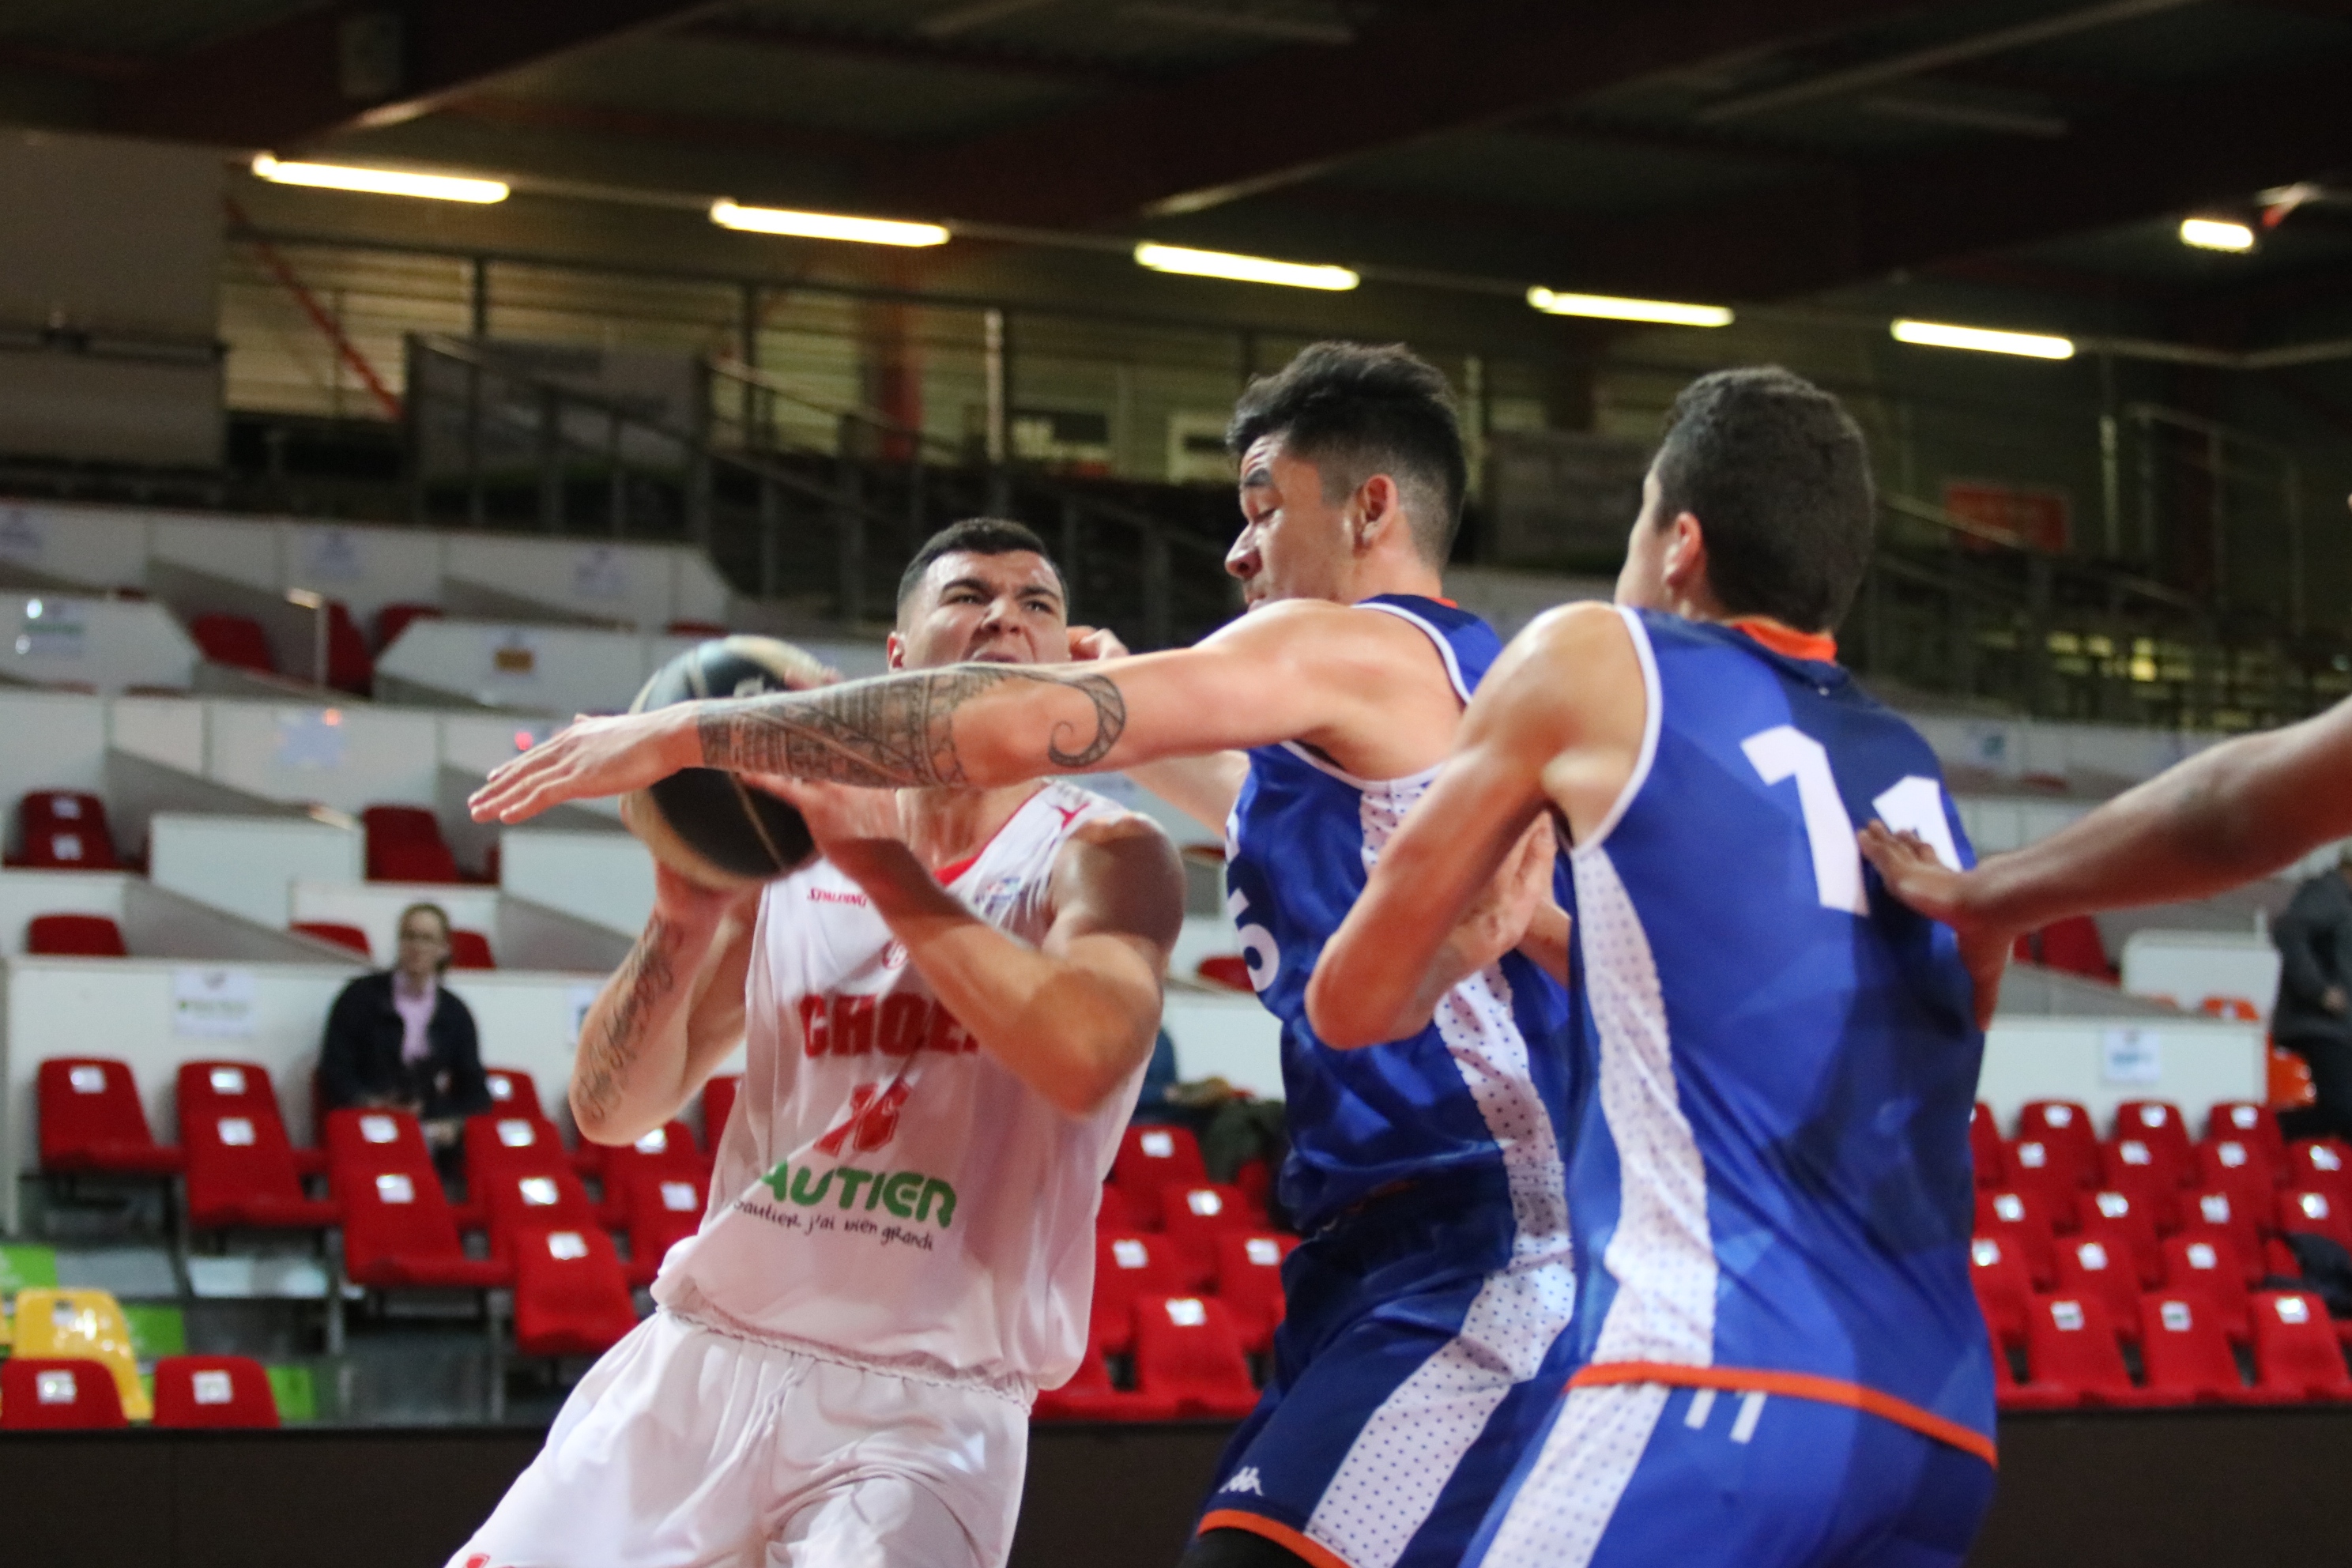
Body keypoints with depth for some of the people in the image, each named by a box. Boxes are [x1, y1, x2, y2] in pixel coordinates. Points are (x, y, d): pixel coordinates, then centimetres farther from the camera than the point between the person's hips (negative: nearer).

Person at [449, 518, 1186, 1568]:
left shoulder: (1102, 855, -2)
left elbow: (1083, 1055, -24)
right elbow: (611, 1111, 9)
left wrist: (881, 863, -19)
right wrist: (684, 918, -9)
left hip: (923, 1407, -4)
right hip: (702, 1360, 4)